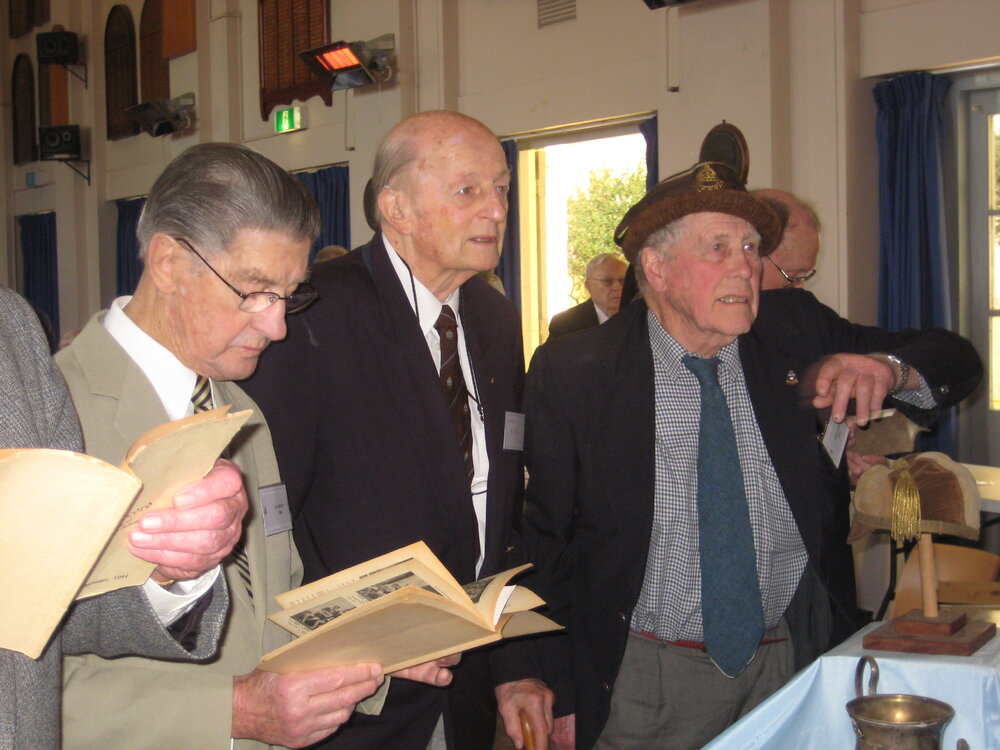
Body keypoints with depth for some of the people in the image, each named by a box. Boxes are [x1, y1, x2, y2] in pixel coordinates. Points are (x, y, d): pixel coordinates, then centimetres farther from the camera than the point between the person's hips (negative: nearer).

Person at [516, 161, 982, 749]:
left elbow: (957, 360, 3)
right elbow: (546, 541, -6)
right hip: (646, 679, -2)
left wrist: (886, 367, -20)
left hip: (795, 661, 3)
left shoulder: (795, 331, -3)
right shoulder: (571, 374, -11)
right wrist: (562, 694, -4)